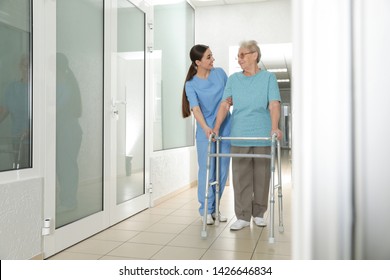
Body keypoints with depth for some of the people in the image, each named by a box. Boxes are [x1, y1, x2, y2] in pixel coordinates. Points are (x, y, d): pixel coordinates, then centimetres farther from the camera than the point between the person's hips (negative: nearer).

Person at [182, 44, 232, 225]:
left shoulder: (220, 73, 4)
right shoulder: (191, 84, -6)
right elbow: (195, 108, -19)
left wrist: (229, 101, -6)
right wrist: (205, 128, -33)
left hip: (225, 129, 4)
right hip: (205, 132, -3)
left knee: (222, 171, 7)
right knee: (207, 171, -2)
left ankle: (214, 208, 21)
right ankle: (206, 210, 12)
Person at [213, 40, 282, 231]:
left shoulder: (268, 78, 5)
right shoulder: (233, 79, 10)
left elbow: (274, 104, -7)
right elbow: (224, 104, 1)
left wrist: (274, 127, -23)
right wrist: (216, 128, -12)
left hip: (262, 136, -1)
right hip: (239, 137, 1)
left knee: (262, 177, 7)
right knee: (240, 178, 1)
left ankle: (259, 213, 22)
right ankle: (243, 216, 9)